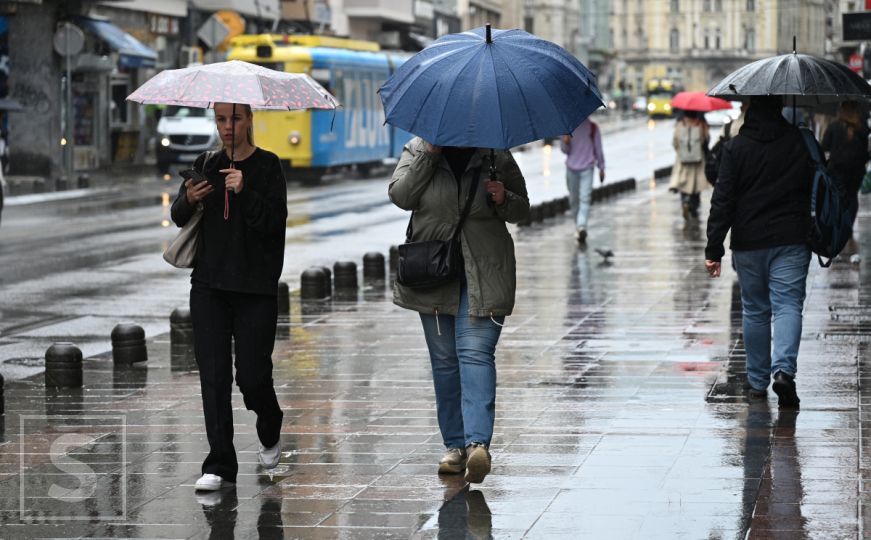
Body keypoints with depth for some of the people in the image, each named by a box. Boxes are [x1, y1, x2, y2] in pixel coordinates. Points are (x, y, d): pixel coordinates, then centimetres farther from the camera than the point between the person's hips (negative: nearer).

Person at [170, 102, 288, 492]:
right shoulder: (206, 164, 9)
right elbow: (178, 217, 9)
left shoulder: (267, 166, -3)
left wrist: (245, 193, -25)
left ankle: (270, 436, 30)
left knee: (252, 374, -2)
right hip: (209, 285, 3)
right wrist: (189, 200, -13)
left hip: (255, 287, -3)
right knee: (213, 375, -2)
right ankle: (220, 466, 1)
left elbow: (275, 222, -11)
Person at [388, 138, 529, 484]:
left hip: (484, 274, -2)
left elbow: (522, 210, 10)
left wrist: (503, 200, -12)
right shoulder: (417, 150, 5)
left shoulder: (496, 156, 3)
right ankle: (455, 445, 16)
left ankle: (478, 442, -26)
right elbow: (400, 196, -9)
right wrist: (429, 154, -14)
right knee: (444, 359, 7)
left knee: (476, 352, -16)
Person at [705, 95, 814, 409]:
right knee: (788, 305, -3)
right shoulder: (801, 144, 1)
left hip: (748, 242, 0)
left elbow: (722, 201, -6)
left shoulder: (736, 148, -3)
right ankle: (784, 369, -25)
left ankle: (757, 381, 17)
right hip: (791, 241, 0)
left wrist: (714, 249, -5)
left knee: (754, 310, 11)